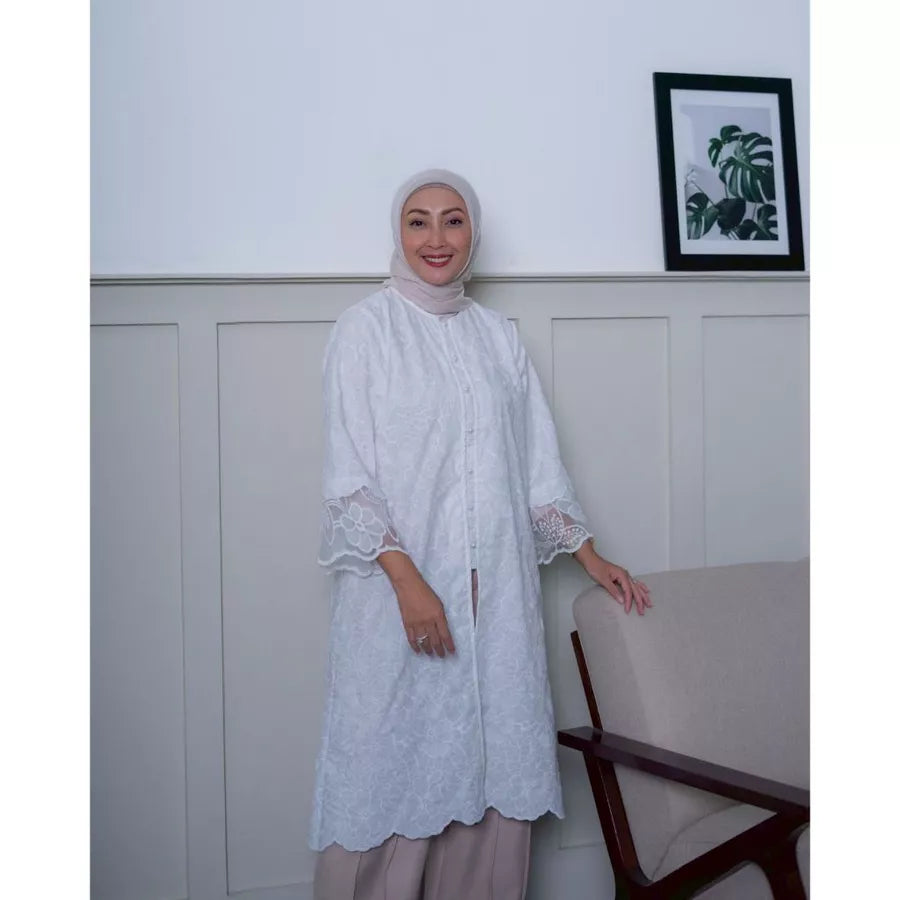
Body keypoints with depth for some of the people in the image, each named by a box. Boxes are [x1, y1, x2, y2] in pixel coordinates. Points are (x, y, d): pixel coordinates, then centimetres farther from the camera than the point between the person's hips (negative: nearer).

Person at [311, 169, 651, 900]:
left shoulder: (499, 335, 12)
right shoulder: (366, 328, -2)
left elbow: (537, 462, 15)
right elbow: (348, 473, -8)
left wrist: (590, 557, 11)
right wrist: (407, 580, -17)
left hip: (497, 591, 4)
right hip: (399, 589, -4)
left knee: (490, 768, 7)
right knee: (395, 763, 0)